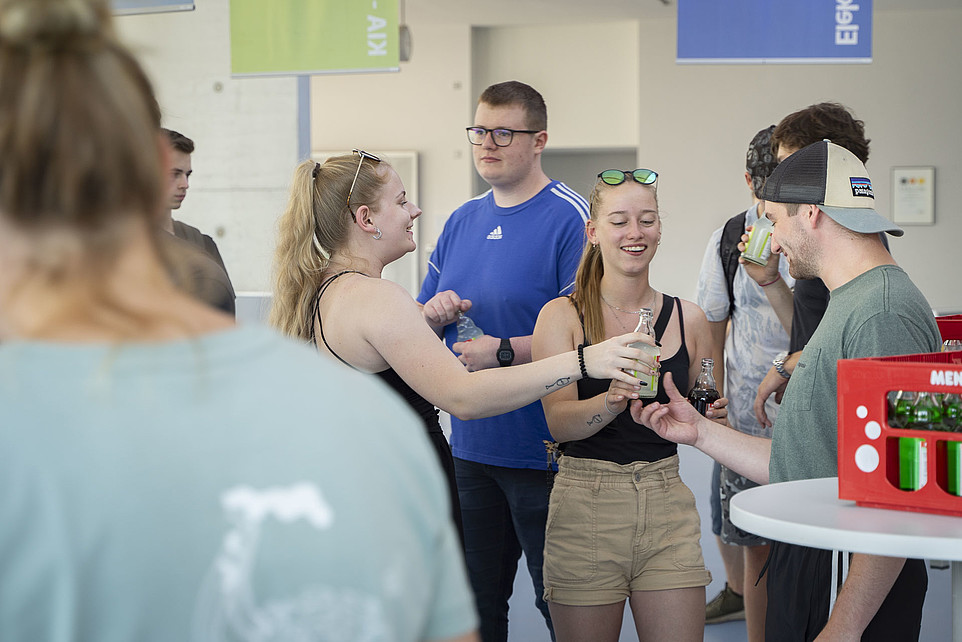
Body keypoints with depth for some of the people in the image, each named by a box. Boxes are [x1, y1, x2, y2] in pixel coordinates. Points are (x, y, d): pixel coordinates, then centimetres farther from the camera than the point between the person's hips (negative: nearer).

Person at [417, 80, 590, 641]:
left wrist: (505, 352, -24)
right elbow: (418, 322, 18)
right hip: (470, 446, 7)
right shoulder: (461, 222, 13)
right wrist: (436, 313, -4)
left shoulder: (571, 218, -10)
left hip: (543, 452, -7)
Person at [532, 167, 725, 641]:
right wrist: (615, 399, -31)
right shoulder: (562, 316, -2)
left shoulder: (688, 319, 8)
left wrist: (713, 419, -4)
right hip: (584, 508, -2)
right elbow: (558, 421, -13)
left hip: (667, 507, 3)